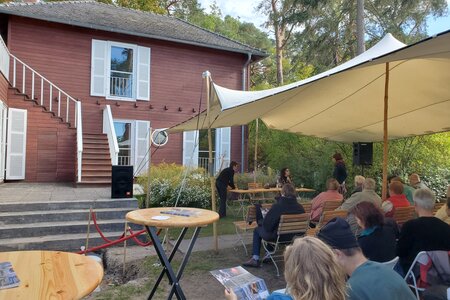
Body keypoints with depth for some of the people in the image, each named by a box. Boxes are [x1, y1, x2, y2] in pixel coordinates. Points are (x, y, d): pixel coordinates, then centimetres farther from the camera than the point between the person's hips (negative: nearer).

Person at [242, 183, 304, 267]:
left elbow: (267, 224, -20)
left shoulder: (277, 206, -27)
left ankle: (255, 259, 21)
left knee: (257, 230, 22)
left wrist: (260, 223, 4)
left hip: (276, 236, -5)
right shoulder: (300, 207, -13)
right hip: (291, 236, 6)